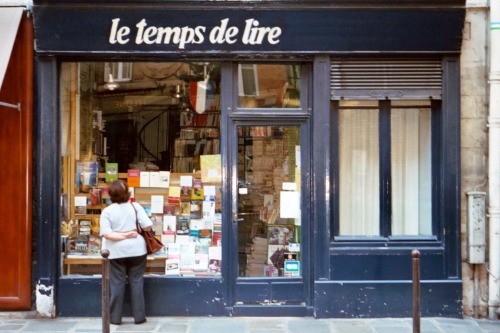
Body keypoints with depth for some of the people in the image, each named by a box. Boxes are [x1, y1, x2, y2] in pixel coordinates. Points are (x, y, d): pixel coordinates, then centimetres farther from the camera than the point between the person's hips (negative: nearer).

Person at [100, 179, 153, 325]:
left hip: (116, 251, 0)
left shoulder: (107, 211, -3)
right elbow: (148, 226, -7)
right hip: (136, 249, 0)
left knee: (117, 284, 6)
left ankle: (115, 317, 12)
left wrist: (123, 236, -11)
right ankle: (139, 316, 12)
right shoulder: (135, 206, -2)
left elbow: (106, 234, -14)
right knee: (136, 282, 8)